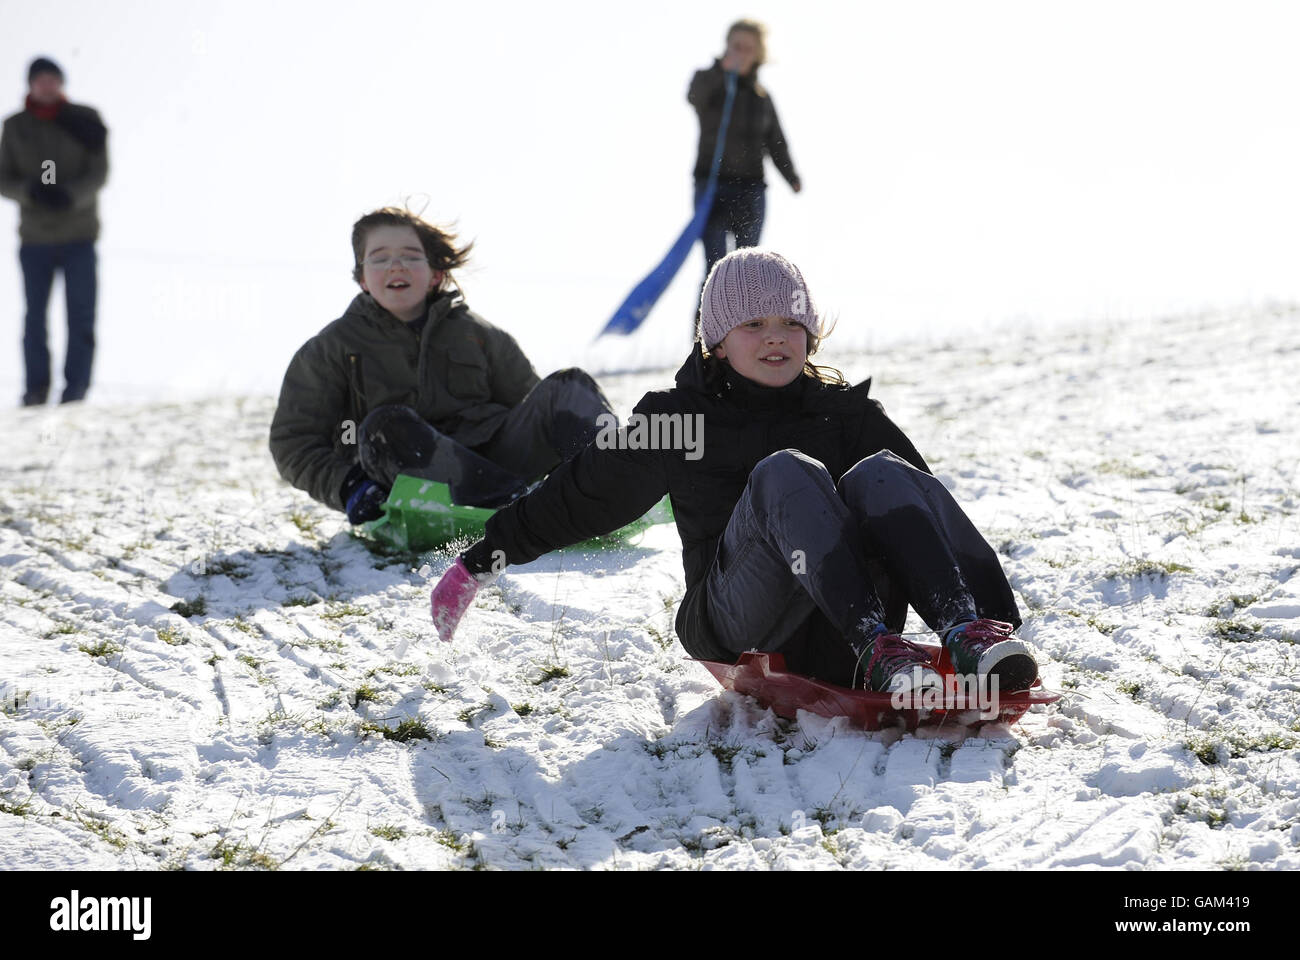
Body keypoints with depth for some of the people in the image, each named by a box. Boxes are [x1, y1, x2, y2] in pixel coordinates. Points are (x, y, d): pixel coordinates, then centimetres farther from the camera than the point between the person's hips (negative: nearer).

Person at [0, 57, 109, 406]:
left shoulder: (85, 121, -1)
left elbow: (99, 174, -5)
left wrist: (69, 195, -24)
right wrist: (30, 191, -19)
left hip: (79, 236, -1)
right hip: (34, 237, 1)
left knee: (81, 314, -4)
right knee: (35, 315, 4)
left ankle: (75, 388, 2)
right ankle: (36, 387, 13)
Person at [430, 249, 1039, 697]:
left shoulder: (846, 413, 19)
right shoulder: (678, 419, 14)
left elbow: (918, 492, 15)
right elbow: (582, 494, 19)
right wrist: (487, 555, 16)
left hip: (840, 644, 2)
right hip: (741, 630, -2)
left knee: (881, 474, -23)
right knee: (786, 473, -28)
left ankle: (972, 634, -43)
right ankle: (876, 651, -45)